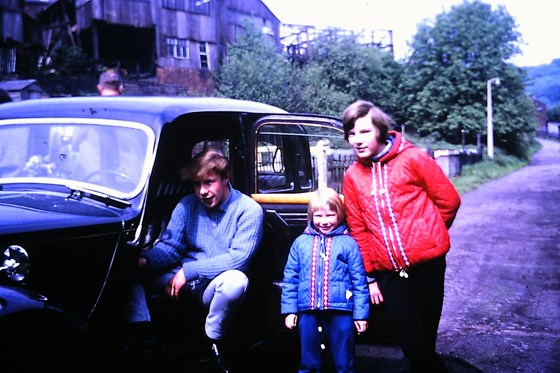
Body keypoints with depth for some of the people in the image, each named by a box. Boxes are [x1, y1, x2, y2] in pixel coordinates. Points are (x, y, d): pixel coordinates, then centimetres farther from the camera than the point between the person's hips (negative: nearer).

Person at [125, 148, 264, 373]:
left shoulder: (249, 210, -10)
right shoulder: (187, 205, 4)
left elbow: (239, 258, -19)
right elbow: (170, 246, 1)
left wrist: (189, 270, -23)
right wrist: (145, 261, -22)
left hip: (216, 288, -4)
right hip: (183, 281, 4)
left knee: (236, 280, -39)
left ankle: (213, 342, -15)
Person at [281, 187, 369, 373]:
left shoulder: (348, 243, 0)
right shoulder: (300, 242, 7)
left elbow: (359, 281, 0)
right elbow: (290, 278, 8)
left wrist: (361, 314, -3)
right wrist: (289, 309, 4)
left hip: (341, 312, -2)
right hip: (308, 312, 2)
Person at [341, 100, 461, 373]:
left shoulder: (413, 159, -5)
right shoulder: (352, 176, 6)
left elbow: (448, 200, 1)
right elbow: (358, 228, 9)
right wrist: (370, 276, 8)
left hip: (425, 263, -2)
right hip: (388, 271, 3)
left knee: (424, 341, 6)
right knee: (411, 344, 2)